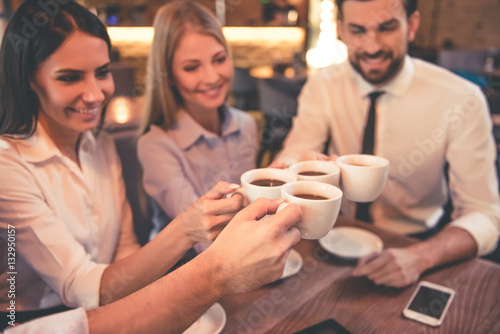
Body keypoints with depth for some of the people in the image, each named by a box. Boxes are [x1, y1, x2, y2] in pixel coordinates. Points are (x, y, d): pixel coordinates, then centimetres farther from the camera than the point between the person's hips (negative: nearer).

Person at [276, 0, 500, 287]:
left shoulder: (462, 100, -13)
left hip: (415, 241, -1)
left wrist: (420, 256, -34)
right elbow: (289, 157, -14)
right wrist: (295, 163, -39)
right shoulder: (322, 87, -6)